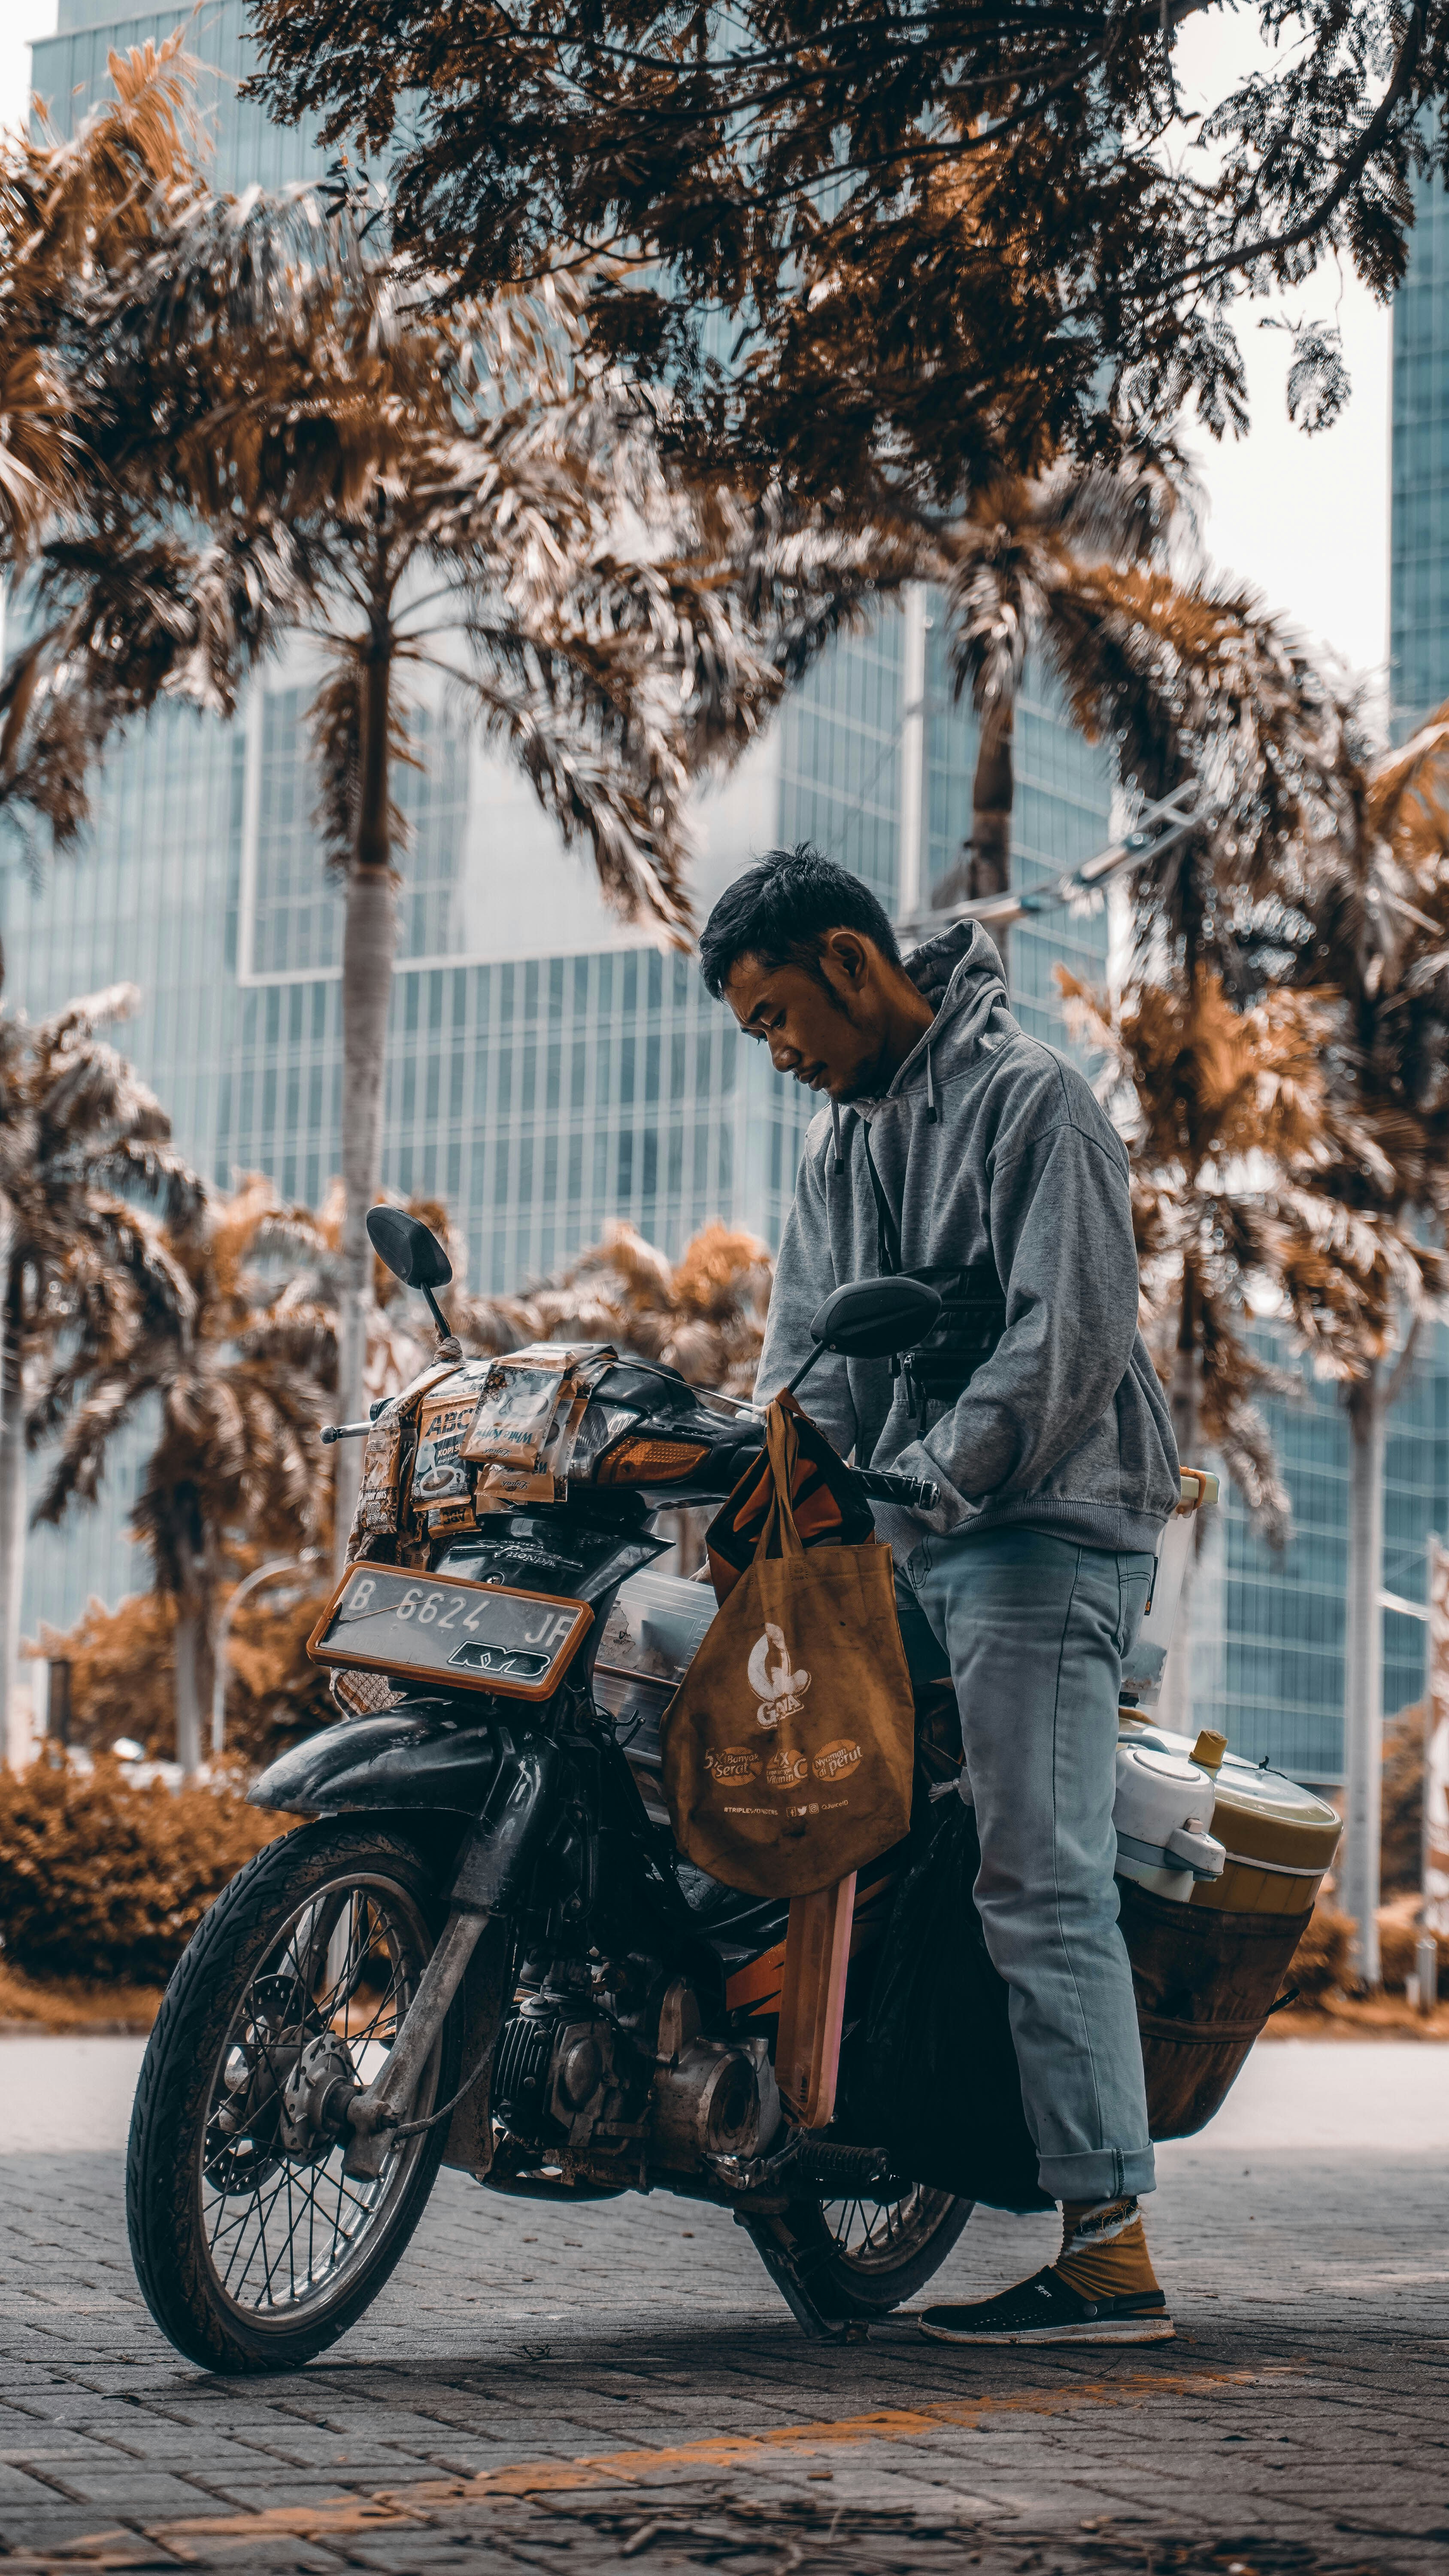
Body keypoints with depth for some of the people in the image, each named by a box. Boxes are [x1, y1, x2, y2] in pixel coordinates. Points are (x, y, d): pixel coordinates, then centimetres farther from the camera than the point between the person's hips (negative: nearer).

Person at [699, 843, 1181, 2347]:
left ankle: (1111, 2253, -13)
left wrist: (925, 1483, -22)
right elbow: (810, 1355, 16)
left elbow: (1070, 1339, -16)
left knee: (1041, 1887, -13)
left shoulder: (1029, 1101, -7)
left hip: (1044, 1533, -9)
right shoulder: (837, 1141, 20)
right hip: (907, 1547, 9)